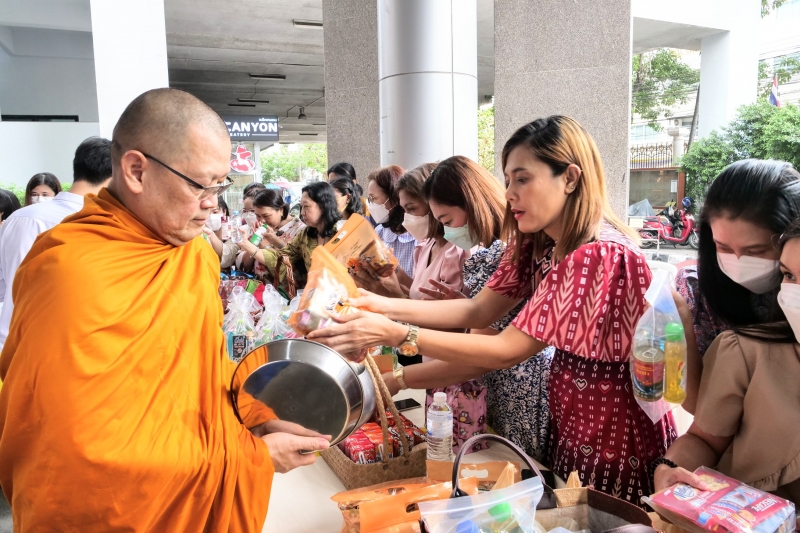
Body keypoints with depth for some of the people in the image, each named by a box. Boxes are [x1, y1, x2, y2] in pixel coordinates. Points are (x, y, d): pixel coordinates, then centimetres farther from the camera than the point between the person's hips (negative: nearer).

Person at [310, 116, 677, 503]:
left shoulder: (600, 255, -29)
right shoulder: (536, 243, 0)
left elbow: (507, 351, -28)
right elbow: (478, 310, -7)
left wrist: (392, 334, -31)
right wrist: (383, 305, -16)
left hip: (616, 441, -7)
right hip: (568, 427, 7)